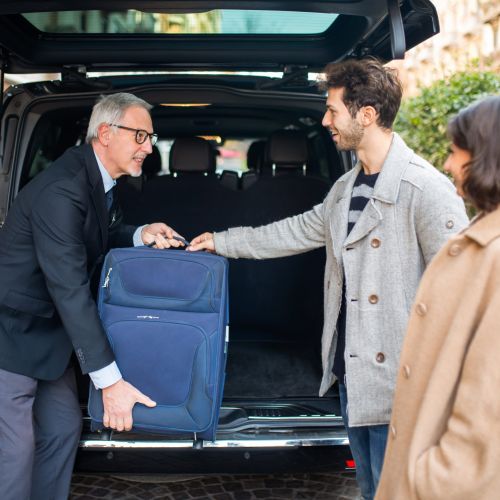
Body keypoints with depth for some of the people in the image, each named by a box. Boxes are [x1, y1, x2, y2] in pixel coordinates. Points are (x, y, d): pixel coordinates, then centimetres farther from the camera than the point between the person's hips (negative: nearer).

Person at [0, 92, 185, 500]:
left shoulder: (99, 179, 2)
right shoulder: (61, 190, -28)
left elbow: (97, 239, 19)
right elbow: (70, 289, -30)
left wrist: (140, 235, -5)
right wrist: (110, 380, -27)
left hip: (46, 328, 10)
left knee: (63, 427, 14)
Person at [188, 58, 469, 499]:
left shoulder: (427, 189, -17)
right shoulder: (346, 188, 10)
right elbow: (299, 231, 23)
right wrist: (222, 242, 28)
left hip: (397, 382, -8)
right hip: (350, 372, 8)